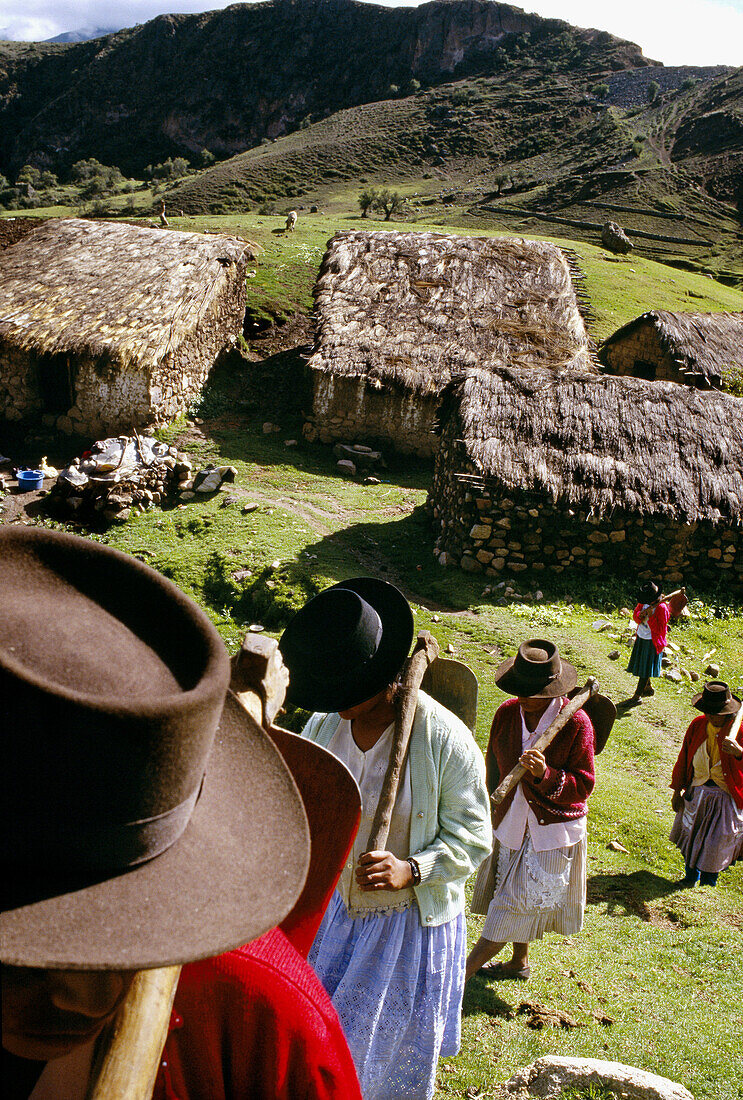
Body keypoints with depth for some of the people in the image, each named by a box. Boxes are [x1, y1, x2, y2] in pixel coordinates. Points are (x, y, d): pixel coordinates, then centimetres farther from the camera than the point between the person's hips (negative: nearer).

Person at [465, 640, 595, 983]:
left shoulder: (576, 723, -20)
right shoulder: (507, 712, -6)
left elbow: (583, 785, -18)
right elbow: (493, 763, 10)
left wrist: (545, 775, -35)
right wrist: (492, 808, 17)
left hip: (552, 829, -5)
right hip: (511, 823, 5)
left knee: (517, 904, -1)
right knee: (515, 899, 19)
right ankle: (519, 962, 41)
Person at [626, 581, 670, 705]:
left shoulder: (661, 608, -23)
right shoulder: (643, 602, -3)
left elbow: (659, 630, -21)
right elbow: (635, 615, 8)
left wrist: (650, 617, -30)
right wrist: (640, 615, -14)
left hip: (652, 642, -7)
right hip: (641, 638, 7)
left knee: (645, 669, -1)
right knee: (640, 665, 18)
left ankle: (637, 697, 4)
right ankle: (648, 687, 40)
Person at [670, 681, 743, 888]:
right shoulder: (698, 725, -5)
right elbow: (684, 758, 6)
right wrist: (677, 791, 9)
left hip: (726, 797, -4)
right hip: (697, 792, 4)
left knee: (716, 843, 5)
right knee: (691, 836, 17)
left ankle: (707, 883, 29)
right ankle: (690, 877, 42)